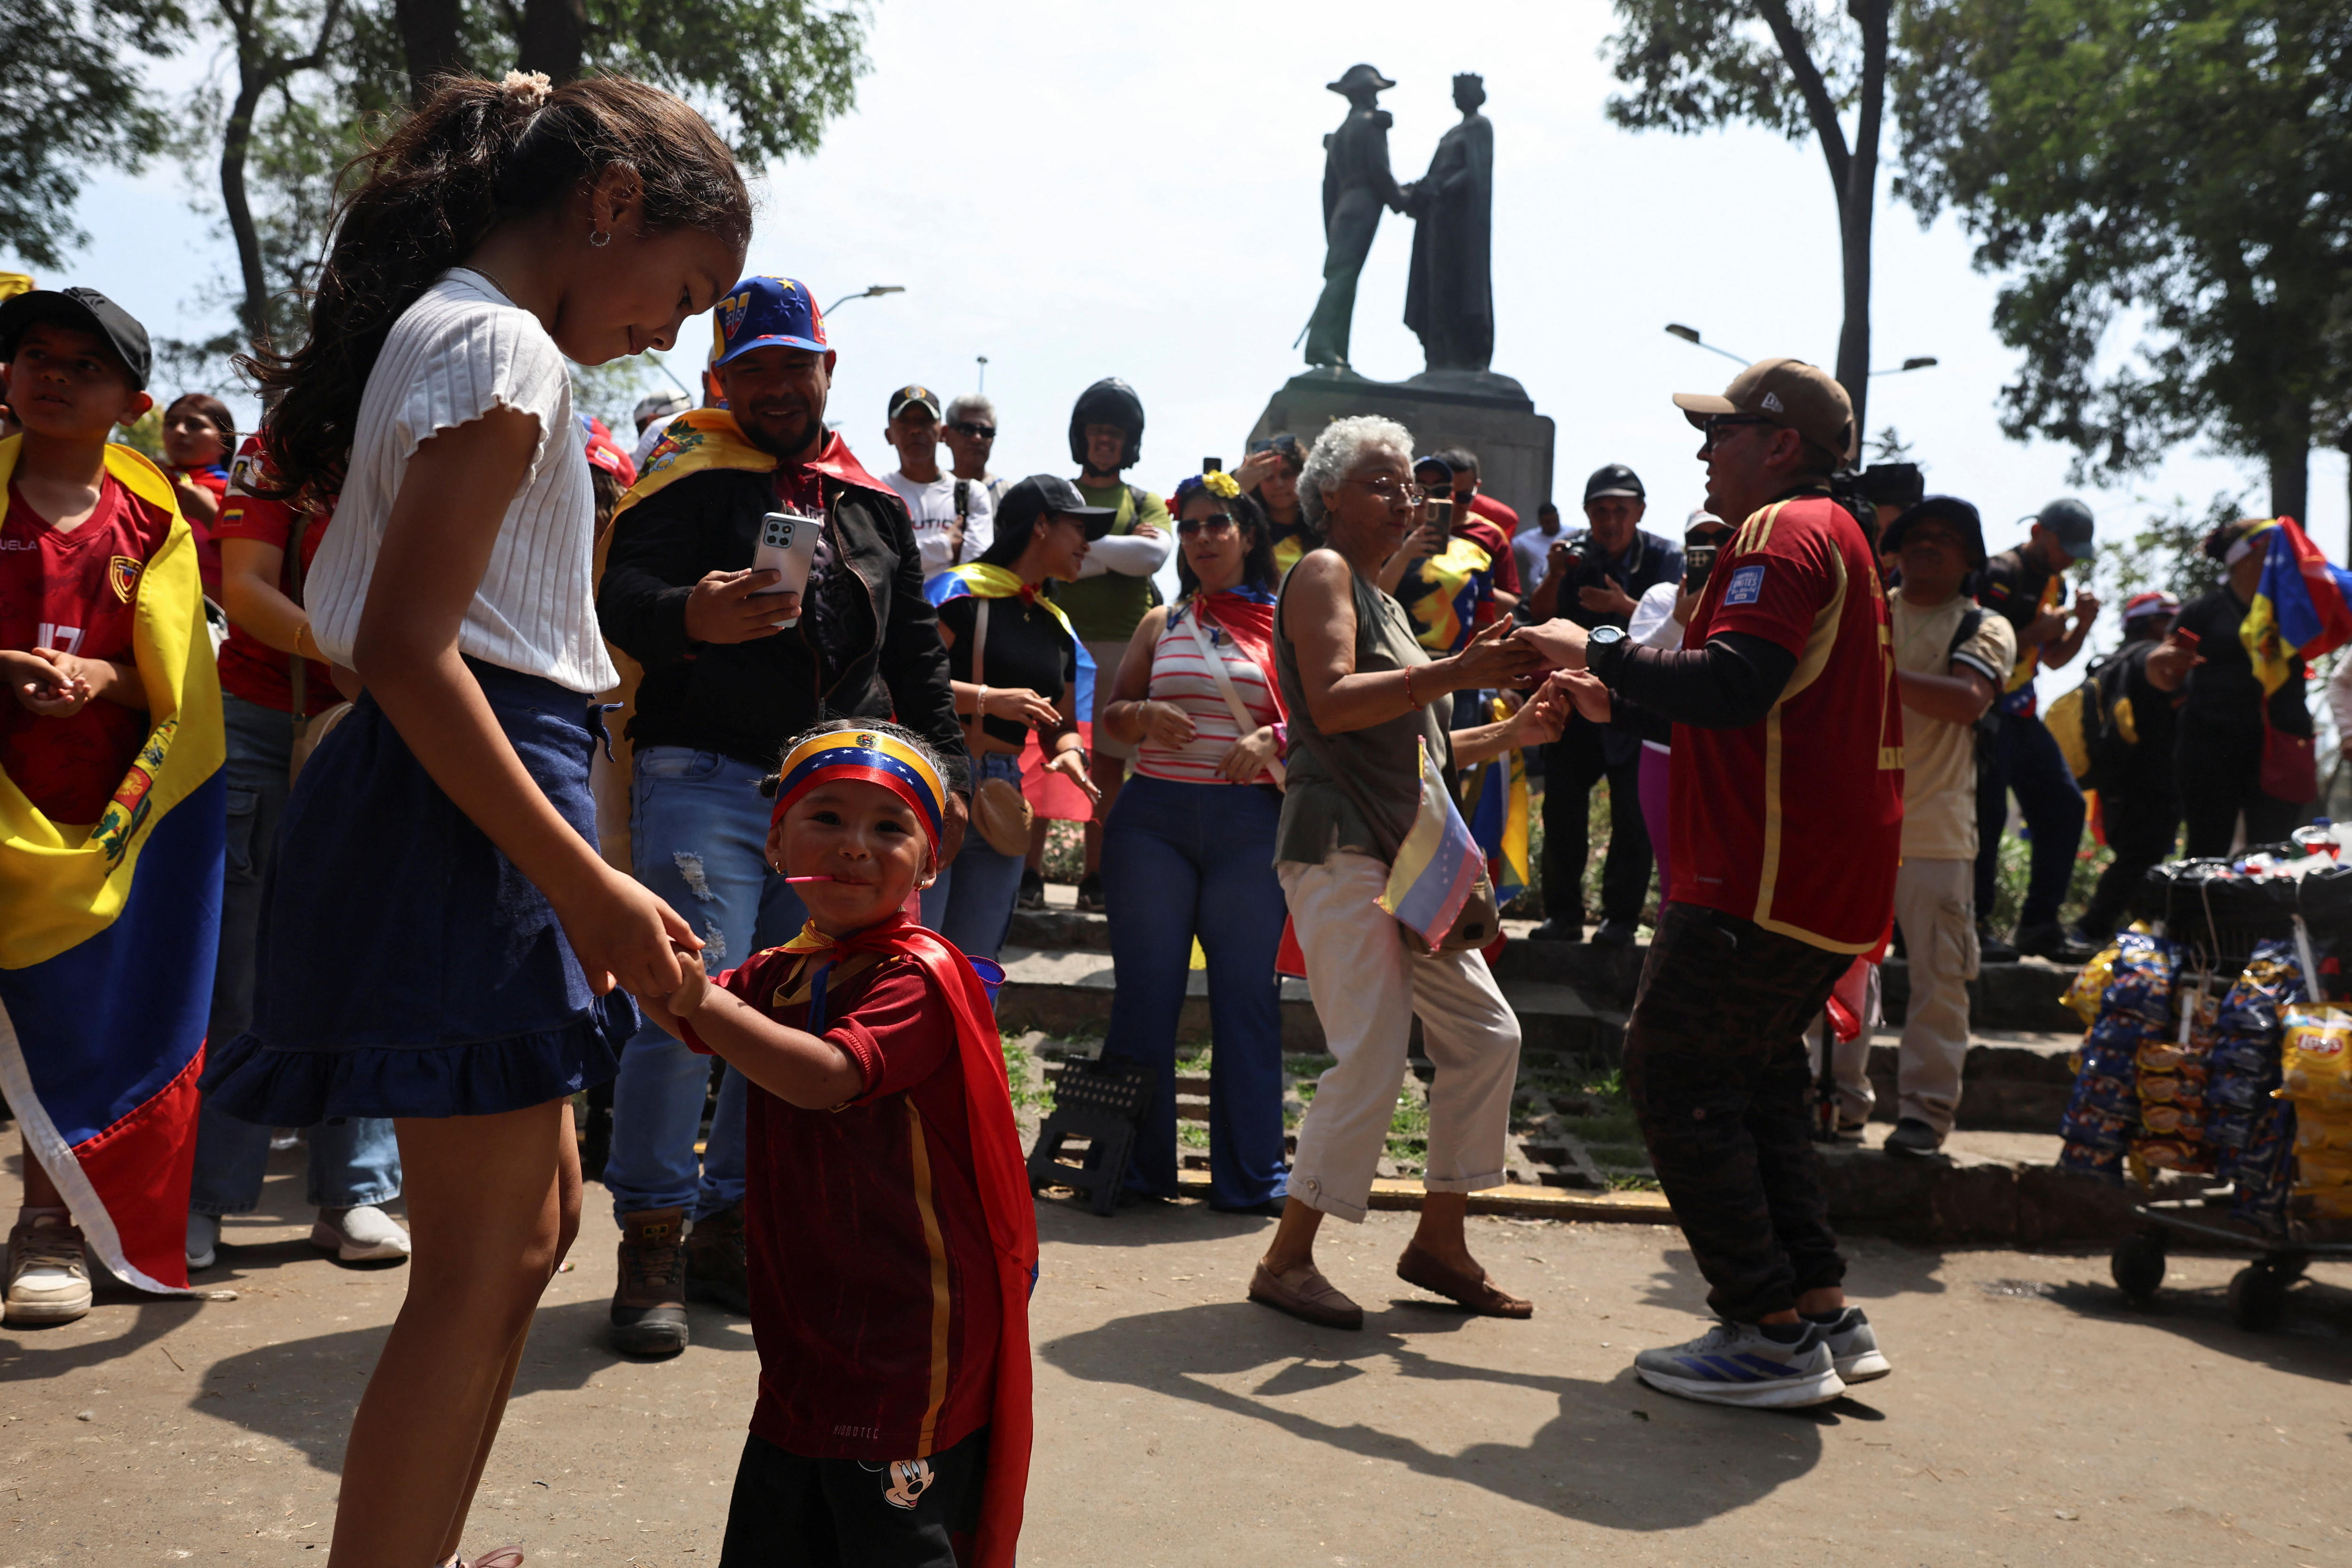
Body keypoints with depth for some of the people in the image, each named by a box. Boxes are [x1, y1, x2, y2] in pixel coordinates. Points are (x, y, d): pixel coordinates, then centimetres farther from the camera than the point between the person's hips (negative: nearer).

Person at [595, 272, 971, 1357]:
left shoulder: (875, 503, 17)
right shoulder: (688, 476, 2)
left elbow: (917, 655, 21)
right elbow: (623, 594, -15)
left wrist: (944, 773, 14)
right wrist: (691, 618, -37)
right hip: (706, 779, -5)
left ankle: (731, 1229, 20)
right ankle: (652, 1246, 0)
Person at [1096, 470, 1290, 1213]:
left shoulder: (1286, 624, 7)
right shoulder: (1162, 623, 13)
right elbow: (1111, 715, 15)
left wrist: (1273, 740, -14)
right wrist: (1146, 715, -7)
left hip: (1250, 824, -1)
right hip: (1154, 817, 2)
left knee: (1248, 993, 1)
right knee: (1146, 988, 3)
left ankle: (1250, 1174, 11)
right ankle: (1139, 1163, 14)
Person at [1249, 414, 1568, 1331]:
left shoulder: (1380, 600, 25)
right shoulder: (1323, 573, -2)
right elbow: (1332, 703, -19)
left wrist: (1514, 732, 13)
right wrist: (1457, 672, -25)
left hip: (1404, 859, 9)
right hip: (1340, 851, -9)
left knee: (1485, 1035, 8)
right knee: (1373, 1059, -13)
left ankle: (1438, 1241, 19)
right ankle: (1286, 1262, -1)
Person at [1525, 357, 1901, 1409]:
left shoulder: (1786, 533, -11)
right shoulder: (1831, 537, 23)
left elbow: (1733, 688, -26)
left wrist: (1597, 650, -15)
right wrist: (1617, 700, 21)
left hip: (1769, 879, -11)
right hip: (1833, 883, 11)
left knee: (1676, 1073, -5)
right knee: (1754, 1074, 17)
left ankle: (1773, 1333, -1)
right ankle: (1823, 1311, 21)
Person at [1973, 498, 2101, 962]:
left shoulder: (2054, 584, 15)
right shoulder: (2000, 575, -12)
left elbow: (2053, 660, 19)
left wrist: (2081, 626, 3)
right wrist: (2038, 632, -21)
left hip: (2022, 715, 9)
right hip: (1987, 716, -9)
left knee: (2065, 806, 7)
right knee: (1987, 815, -11)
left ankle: (2039, 925, 14)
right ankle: (1975, 925, -3)